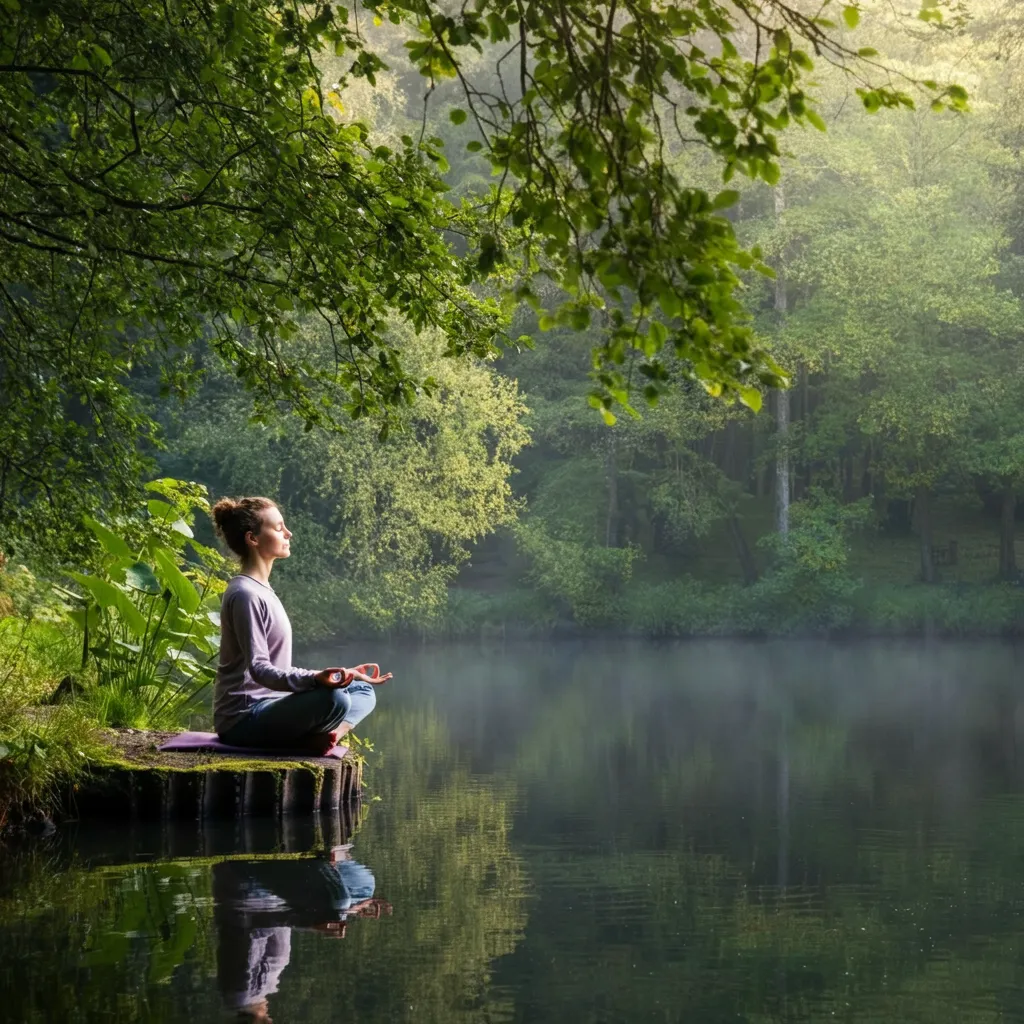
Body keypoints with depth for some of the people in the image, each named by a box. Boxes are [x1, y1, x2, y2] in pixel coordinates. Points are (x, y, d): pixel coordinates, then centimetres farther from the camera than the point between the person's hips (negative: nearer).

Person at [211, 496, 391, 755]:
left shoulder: (262, 590, 17)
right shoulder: (245, 595, -14)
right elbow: (259, 669, -22)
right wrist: (315, 679, -36)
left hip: (269, 705, 11)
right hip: (244, 717, -11)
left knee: (363, 691, 12)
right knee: (333, 699, -33)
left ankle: (320, 736, -14)